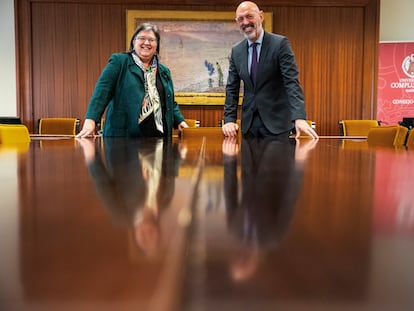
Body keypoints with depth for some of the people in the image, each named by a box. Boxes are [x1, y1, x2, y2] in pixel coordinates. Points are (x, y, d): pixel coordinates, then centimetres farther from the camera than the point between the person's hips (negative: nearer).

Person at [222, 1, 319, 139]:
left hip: (276, 122, -4)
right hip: (249, 123, 4)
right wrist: (229, 119, -5)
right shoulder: (236, 51, 7)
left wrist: (299, 117, -27)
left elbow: (292, 82, -15)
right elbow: (232, 88, 7)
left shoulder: (280, 43, -8)